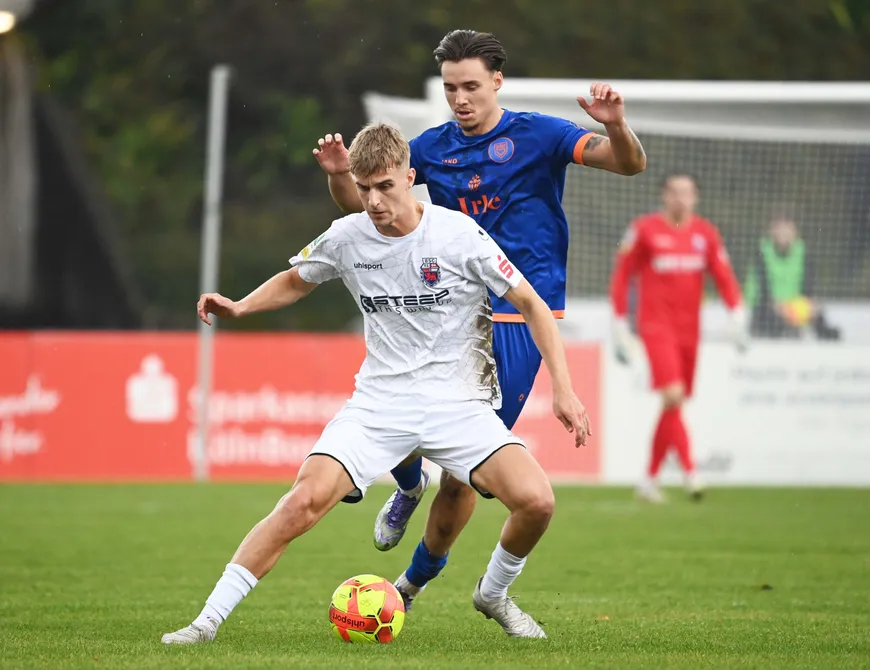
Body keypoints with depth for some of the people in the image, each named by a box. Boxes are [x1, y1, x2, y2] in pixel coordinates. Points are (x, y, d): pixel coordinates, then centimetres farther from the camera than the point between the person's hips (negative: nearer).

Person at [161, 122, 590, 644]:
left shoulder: (459, 234, -10)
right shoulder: (347, 237, -1)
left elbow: (532, 305, -4)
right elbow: (296, 281, 22)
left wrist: (563, 390, -10)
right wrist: (239, 307, 3)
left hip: (458, 401, -1)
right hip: (379, 403, 1)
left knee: (535, 500, -22)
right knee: (306, 500, -21)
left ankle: (494, 594, 9)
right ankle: (209, 620, -17)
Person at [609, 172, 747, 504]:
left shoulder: (705, 233, 7)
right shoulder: (644, 229, -3)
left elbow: (724, 276, 4)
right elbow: (621, 275, 0)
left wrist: (738, 314, -10)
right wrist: (620, 325, -2)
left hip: (689, 330, 5)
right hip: (657, 326, -5)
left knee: (674, 405, 8)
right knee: (673, 395, -21)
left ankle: (650, 479, 19)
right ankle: (690, 472, -25)